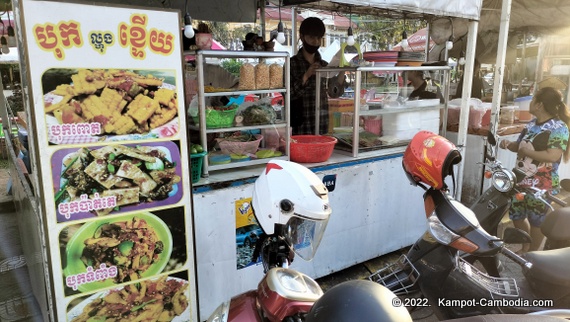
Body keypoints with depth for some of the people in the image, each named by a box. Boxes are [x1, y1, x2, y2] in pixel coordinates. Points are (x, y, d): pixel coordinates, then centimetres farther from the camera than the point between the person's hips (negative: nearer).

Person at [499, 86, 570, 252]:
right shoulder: (532, 124, 7)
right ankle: (525, 248, 41)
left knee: (536, 221, 10)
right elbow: (520, 145, 16)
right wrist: (509, 144, -4)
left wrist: (527, 152, -20)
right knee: (516, 216, 19)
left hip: (541, 186, -8)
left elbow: (553, 156, -27)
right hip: (521, 181, 8)